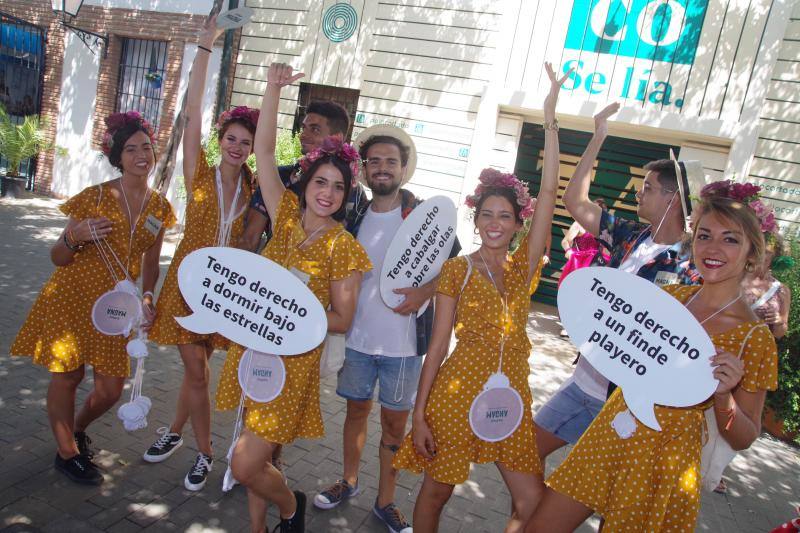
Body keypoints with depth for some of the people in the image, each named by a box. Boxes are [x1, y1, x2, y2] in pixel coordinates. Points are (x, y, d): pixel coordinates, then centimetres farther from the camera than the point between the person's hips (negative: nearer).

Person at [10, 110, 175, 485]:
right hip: (70, 297, -3)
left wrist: (147, 298, -4)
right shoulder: (95, 197, -9)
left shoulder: (160, 208, 2)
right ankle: (67, 453, 28)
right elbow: (58, 258, -4)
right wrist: (75, 237, -24)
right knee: (67, 374, 4)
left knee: (111, 389, 5)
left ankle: (78, 429, 39)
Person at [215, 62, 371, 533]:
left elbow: (343, 319, -8)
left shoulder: (344, 247, -11)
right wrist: (274, 89, -13)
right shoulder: (286, 216, 0)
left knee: (246, 465, -5)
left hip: (295, 359, -4)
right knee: (258, 453, 17)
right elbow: (264, 150, -5)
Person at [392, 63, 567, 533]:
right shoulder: (457, 270, -4)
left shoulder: (524, 267, 3)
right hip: (457, 392, -3)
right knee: (437, 490, 11)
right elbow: (439, 343, -5)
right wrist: (419, 412, -8)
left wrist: (551, 120, -10)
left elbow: (549, 192, -6)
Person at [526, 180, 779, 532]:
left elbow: (744, 439, -4)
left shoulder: (755, 337, -10)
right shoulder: (671, 295, 2)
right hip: (609, 435, 5)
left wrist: (723, 395, -23)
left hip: (666, 460, -4)